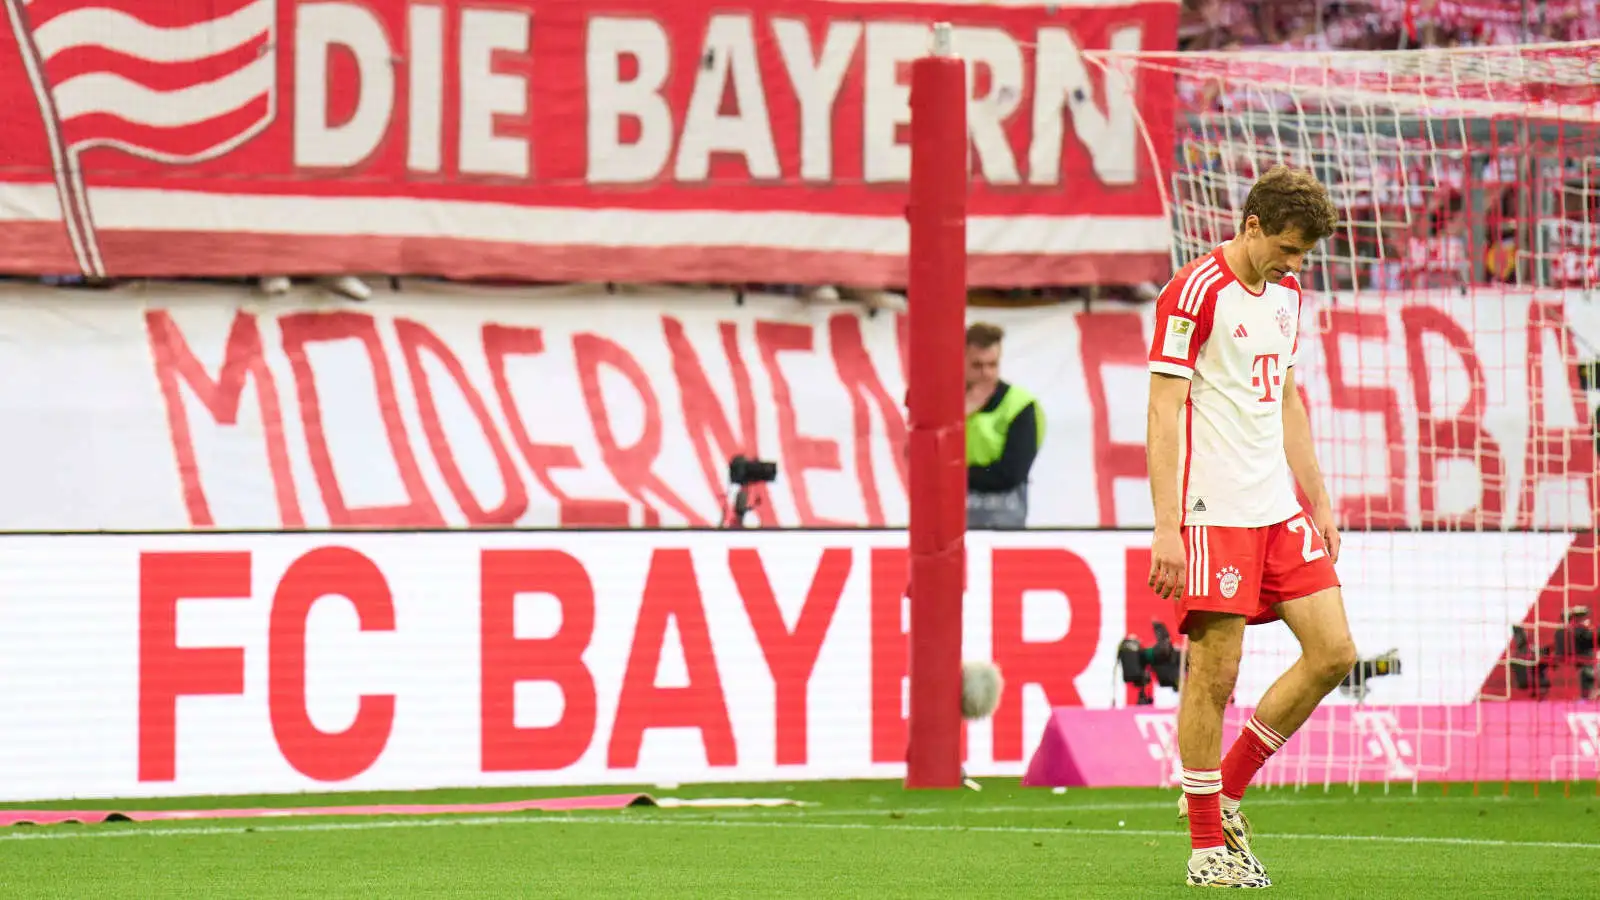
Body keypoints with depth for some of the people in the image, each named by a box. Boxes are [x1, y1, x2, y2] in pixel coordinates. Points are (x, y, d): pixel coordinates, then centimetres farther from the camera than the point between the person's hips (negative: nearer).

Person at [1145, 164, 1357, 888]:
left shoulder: (1286, 291, 14)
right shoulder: (1194, 294, -11)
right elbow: (1164, 414, -14)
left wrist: (1319, 503, 22)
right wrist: (1167, 529, -18)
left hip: (1279, 508, 8)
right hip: (1212, 512, -8)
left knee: (1333, 652, 2)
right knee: (1215, 671, -6)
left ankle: (1225, 792, 15)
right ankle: (1208, 845, 3)